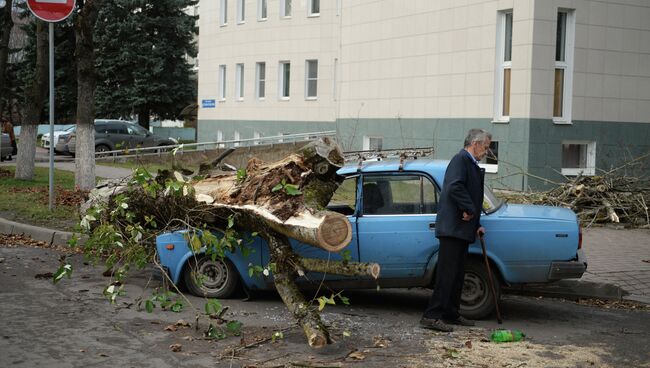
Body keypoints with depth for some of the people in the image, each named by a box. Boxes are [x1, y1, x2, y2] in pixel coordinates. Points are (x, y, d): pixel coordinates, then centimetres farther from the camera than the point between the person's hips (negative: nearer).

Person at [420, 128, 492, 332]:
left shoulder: (470, 164, 22)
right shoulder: (460, 160, -9)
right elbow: (455, 187, -25)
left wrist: (476, 225, 20)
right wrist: (469, 210, -17)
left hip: (462, 229, 10)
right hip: (452, 227, -10)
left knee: (457, 274, 13)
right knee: (447, 272, -12)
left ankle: (451, 314, 20)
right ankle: (431, 316, -11)